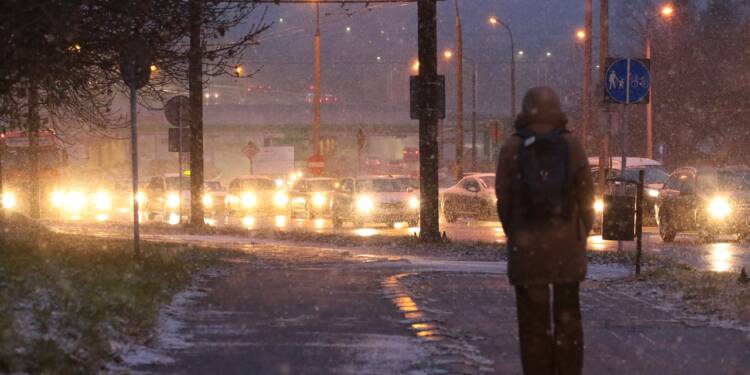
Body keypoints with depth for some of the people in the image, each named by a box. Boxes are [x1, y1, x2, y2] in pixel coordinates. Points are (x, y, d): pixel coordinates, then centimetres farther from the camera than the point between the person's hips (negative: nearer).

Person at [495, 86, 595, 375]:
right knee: (566, 315, 8)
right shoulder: (571, 146, -2)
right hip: (566, 248, 1)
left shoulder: (512, 149, -4)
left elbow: (503, 200, -3)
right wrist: (583, 235, 11)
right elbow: (586, 195, -2)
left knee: (533, 318, 3)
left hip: (526, 247, -1)